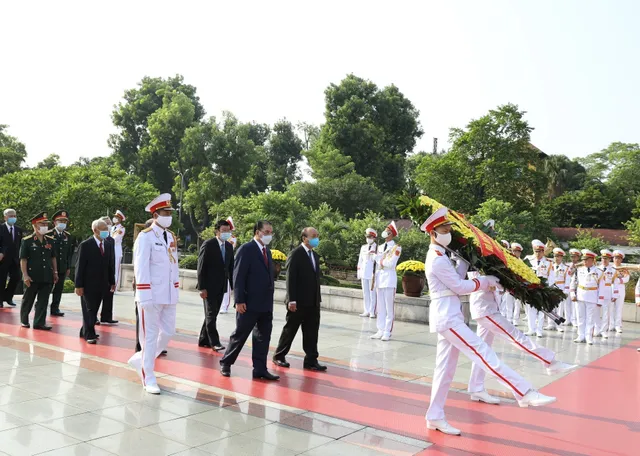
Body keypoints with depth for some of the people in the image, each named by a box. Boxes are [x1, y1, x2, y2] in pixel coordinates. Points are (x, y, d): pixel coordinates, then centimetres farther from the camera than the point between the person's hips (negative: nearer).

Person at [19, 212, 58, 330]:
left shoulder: (50, 241, 9)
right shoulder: (27, 241, -5)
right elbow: (23, 259, -8)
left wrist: (55, 272, 12)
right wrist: (25, 275, -13)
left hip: (47, 276, 4)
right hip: (32, 277, -4)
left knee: (43, 301, 3)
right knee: (28, 300, 11)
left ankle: (39, 322, 9)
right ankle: (24, 320, 28)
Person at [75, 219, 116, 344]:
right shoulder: (85, 245, -8)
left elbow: (111, 265, 12)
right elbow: (79, 266, -9)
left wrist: (112, 282, 9)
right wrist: (78, 285, -13)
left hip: (102, 285, 5)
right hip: (88, 284, -5)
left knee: (94, 309, 11)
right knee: (89, 310, 0)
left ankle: (85, 331, 22)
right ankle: (89, 335, 6)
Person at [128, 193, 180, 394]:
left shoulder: (172, 237, 12)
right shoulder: (145, 236, -10)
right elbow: (141, 267, -15)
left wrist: (175, 290, 12)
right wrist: (145, 296, -20)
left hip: (169, 295, 7)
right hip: (151, 296, -7)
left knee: (168, 332, 10)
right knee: (150, 336, 1)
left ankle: (141, 359, 32)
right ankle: (148, 378, 12)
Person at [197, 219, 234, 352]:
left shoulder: (229, 247, 9)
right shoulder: (208, 245, -10)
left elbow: (231, 268, 12)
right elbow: (201, 267, -11)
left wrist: (233, 286, 7)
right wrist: (202, 288, -15)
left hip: (221, 286, 6)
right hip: (209, 286, -6)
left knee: (212, 314, 11)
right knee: (211, 314, -3)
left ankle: (203, 340, 21)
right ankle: (214, 342, 3)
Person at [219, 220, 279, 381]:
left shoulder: (267, 251, 15)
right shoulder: (246, 249, -9)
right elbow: (238, 276, -14)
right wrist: (239, 300, -18)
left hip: (266, 304, 7)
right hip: (249, 303, -7)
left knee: (263, 337, 8)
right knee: (240, 335, 4)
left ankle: (260, 369, 14)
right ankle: (225, 363, 21)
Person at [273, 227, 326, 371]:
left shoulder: (315, 256, 15)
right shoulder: (296, 254, -10)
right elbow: (291, 278, -15)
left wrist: (318, 298, 12)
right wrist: (291, 300, -20)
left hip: (313, 302, 7)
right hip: (299, 302, -7)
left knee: (311, 332, 7)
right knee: (290, 330, 5)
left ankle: (311, 361, 12)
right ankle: (279, 356, 20)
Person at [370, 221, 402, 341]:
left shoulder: (396, 248, -3)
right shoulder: (380, 247, 17)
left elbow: (391, 263, -15)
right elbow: (378, 262, 13)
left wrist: (382, 261, -3)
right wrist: (376, 278, 5)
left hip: (389, 278, -6)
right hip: (380, 278, 6)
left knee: (389, 307, -3)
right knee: (380, 307, 8)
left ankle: (387, 332, 0)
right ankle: (381, 330, 13)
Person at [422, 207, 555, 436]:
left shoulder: (439, 256, 17)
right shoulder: (437, 259, -15)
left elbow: (456, 278, 14)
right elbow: (459, 286, -13)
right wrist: (486, 281, -2)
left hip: (448, 315, 10)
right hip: (446, 316, -10)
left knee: (445, 367, 10)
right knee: (483, 352, -13)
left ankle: (435, 417, 15)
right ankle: (525, 393, -15)